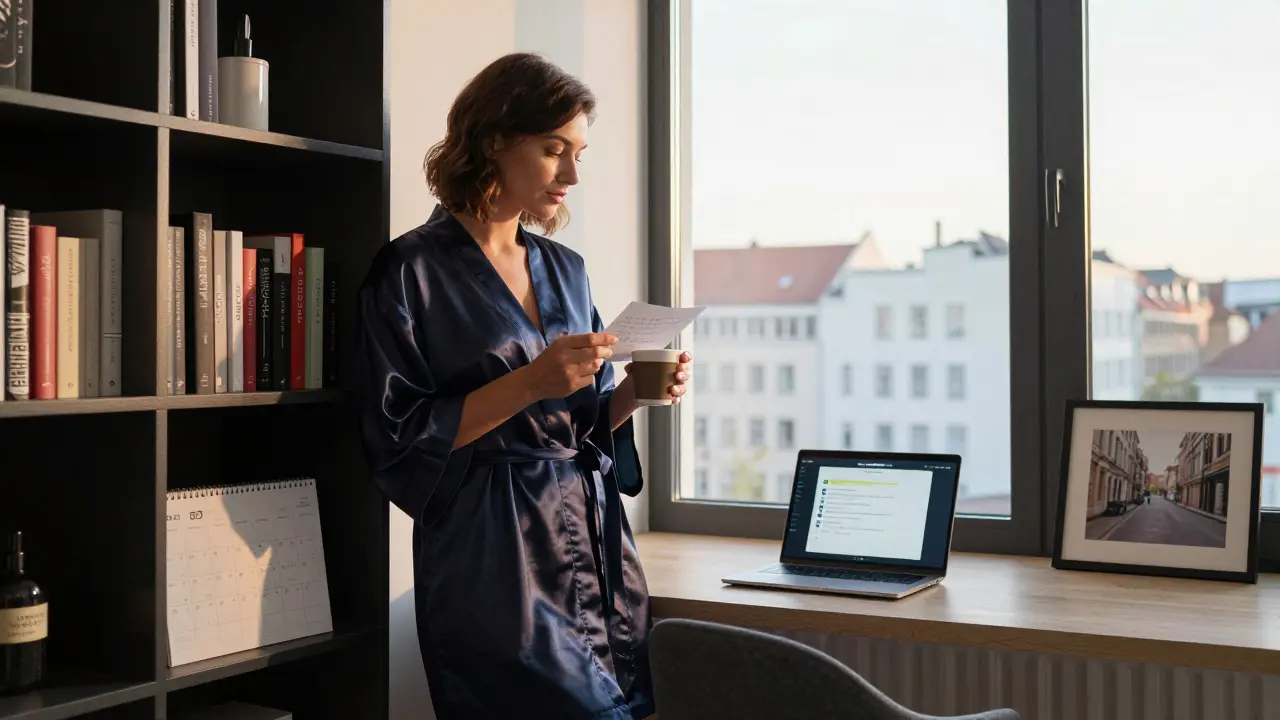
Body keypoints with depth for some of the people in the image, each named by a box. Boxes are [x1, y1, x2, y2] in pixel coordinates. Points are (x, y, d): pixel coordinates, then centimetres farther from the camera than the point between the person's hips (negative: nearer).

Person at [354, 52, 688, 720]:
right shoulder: (412, 270, -5)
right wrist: (531, 383, -17)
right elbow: (398, 441, -10)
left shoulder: (565, 270, 13)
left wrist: (632, 393, -3)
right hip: (495, 557, -6)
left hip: (596, 540, 6)